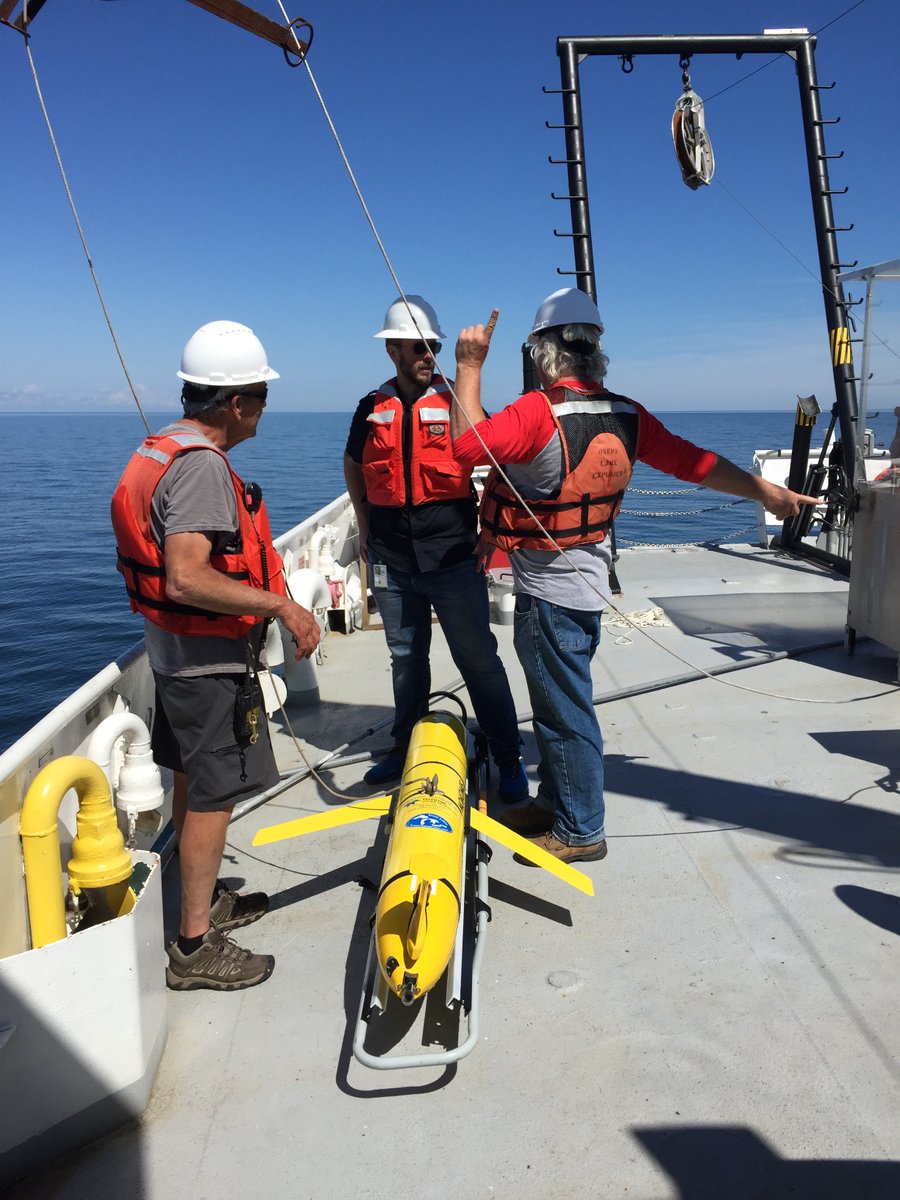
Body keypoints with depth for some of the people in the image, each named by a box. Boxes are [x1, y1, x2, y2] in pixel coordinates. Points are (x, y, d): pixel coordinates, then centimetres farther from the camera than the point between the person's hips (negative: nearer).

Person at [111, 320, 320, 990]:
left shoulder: (163, 450, 10)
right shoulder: (201, 466, -24)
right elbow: (186, 579, -33)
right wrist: (280, 604, -28)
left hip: (179, 652, 10)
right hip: (210, 659, -10)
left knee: (195, 781, 21)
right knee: (213, 794, 0)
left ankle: (207, 900, 39)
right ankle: (195, 947, 12)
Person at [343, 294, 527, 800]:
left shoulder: (455, 403, -3)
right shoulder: (373, 409, 6)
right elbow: (354, 465, 23)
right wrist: (365, 525, 15)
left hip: (454, 559, -3)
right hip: (392, 561, 4)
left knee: (478, 658, 0)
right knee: (406, 659, 16)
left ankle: (509, 759, 10)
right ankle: (406, 748, 32)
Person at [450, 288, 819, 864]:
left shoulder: (539, 411, -20)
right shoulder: (626, 415, 1)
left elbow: (467, 445, -18)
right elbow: (694, 461, 3)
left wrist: (470, 368, -10)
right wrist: (769, 492, 12)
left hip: (548, 593, -8)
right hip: (586, 583, 8)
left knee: (566, 710, 3)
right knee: (559, 702, 21)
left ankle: (581, 831, 16)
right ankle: (555, 802, 37)